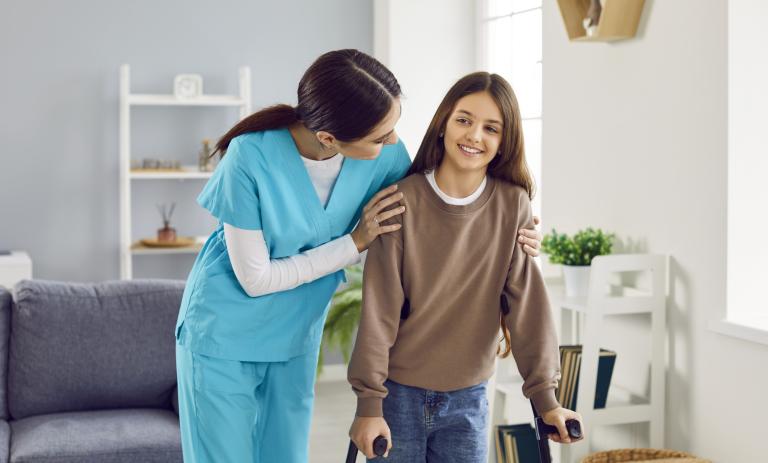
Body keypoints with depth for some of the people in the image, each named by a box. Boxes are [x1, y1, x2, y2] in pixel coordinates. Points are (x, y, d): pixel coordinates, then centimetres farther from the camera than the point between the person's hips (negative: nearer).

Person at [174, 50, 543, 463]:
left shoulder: (386, 155, -16)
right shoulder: (251, 157, -28)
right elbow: (255, 278, -21)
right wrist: (355, 243, -21)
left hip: (296, 339, 4)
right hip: (223, 336, -3)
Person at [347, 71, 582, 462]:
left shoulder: (513, 205, -5)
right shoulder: (403, 200, -11)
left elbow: (526, 300, -6)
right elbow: (379, 307, -10)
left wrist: (545, 397, -9)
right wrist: (369, 402, -12)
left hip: (467, 400, 2)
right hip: (398, 393, -1)